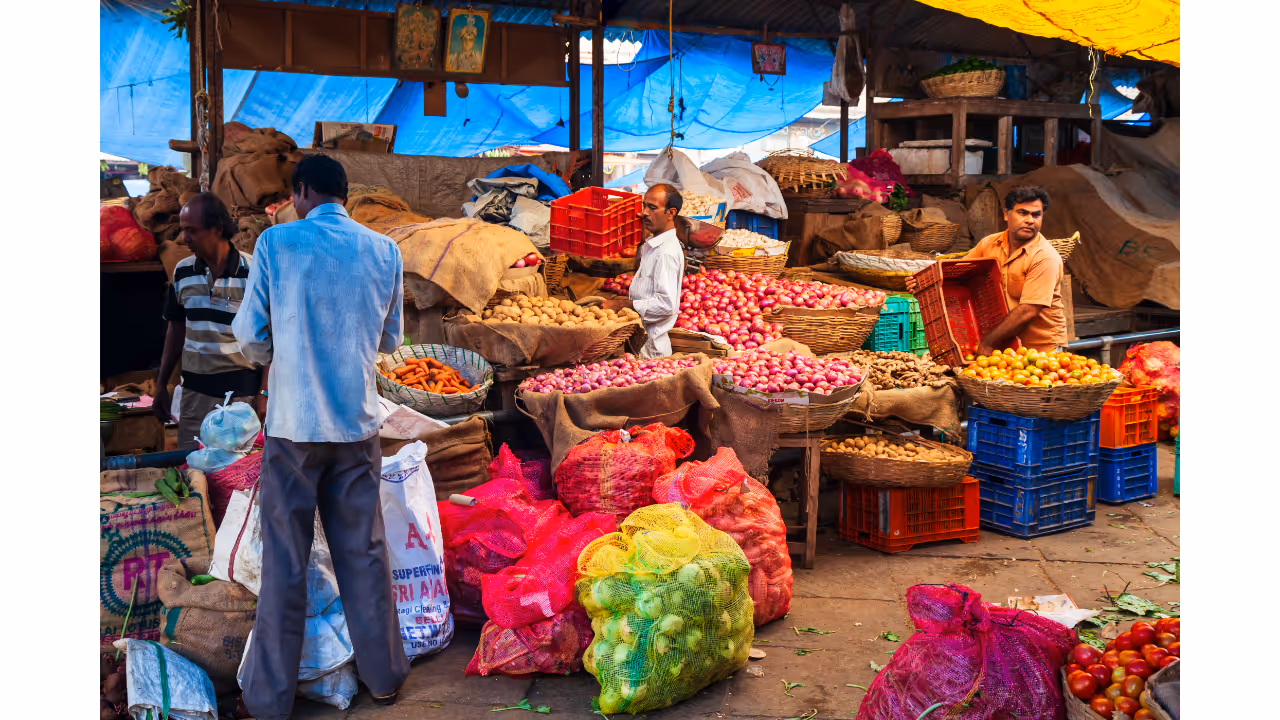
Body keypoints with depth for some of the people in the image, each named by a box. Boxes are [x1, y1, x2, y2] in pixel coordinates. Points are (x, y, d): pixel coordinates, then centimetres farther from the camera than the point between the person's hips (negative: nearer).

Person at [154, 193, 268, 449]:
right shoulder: (182, 272, 5)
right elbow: (176, 328, 15)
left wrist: (263, 393, -9)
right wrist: (161, 385, 14)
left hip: (243, 393, -4)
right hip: (195, 392, 4)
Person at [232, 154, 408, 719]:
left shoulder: (276, 242, -6)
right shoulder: (384, 250, 2)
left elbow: (251, 337, -2)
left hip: (292, 424, -2)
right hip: (357, 424, 2)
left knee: (285, 564, 6)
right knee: (363, 554, 12)